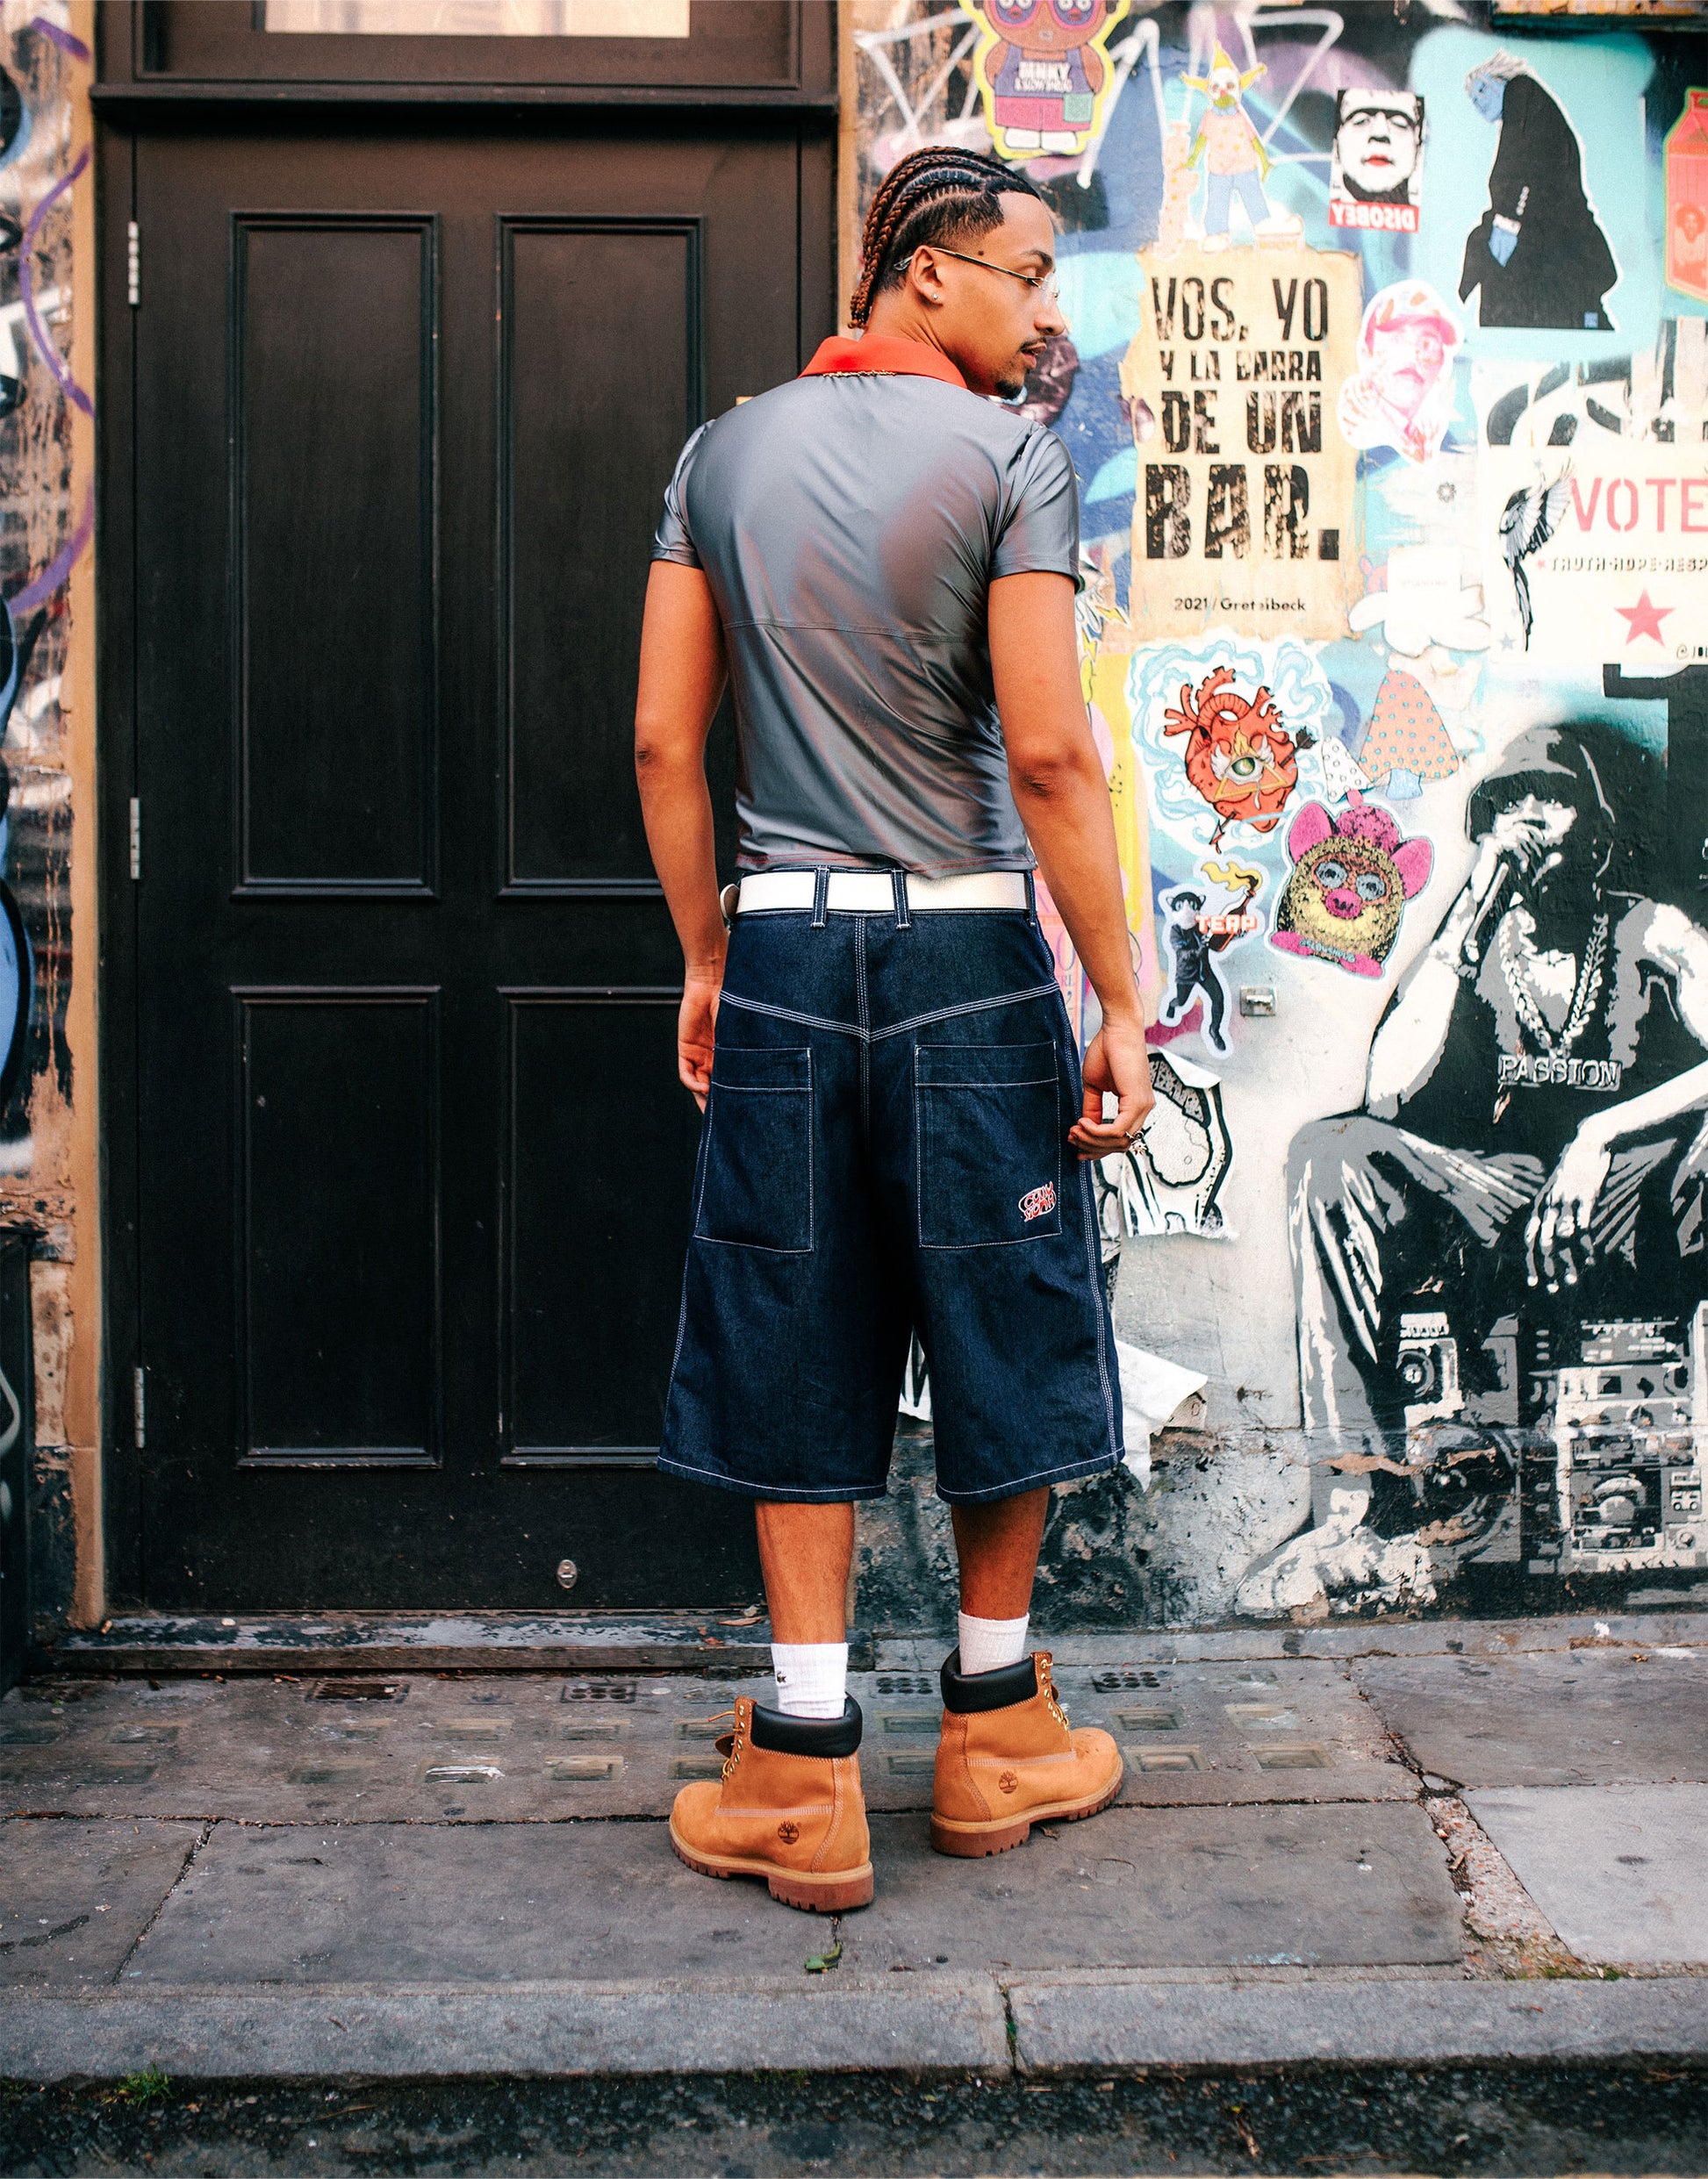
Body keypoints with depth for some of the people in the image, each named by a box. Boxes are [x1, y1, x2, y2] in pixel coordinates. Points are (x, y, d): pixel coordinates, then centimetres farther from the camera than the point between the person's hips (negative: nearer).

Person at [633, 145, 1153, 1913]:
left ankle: (805, 1783, 13)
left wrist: (705, 956, 14)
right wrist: (1120, 1001, -8)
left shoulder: (724, 454, 8)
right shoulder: (1008, 457, -6)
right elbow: (1049, 753, -13)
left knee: (798, 1361, 9)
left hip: (781, 950, 4)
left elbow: (664, 738, 5)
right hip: (968, 953, -3)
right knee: (1004, 1338, 12)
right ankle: (997, 1733, 27)